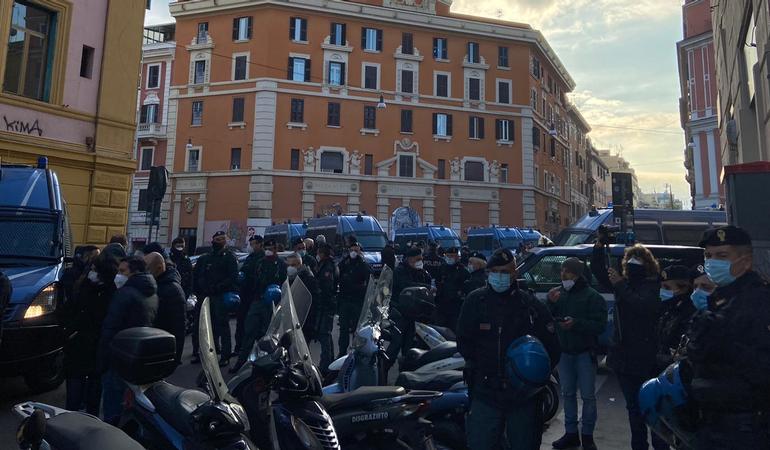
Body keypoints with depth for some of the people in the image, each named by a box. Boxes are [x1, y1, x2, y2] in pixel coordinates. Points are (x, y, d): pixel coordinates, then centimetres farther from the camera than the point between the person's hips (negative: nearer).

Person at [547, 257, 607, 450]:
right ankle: (571, 433, 26)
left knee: (588, 395, 4)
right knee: (568, 394, 13)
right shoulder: (558, 293, 5)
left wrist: (576, 323, -28)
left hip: (585, 353, -5)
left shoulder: (592, 296, -10)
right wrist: (551, 304, -16)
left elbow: (600, 325, -16)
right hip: (564, 352, 5)